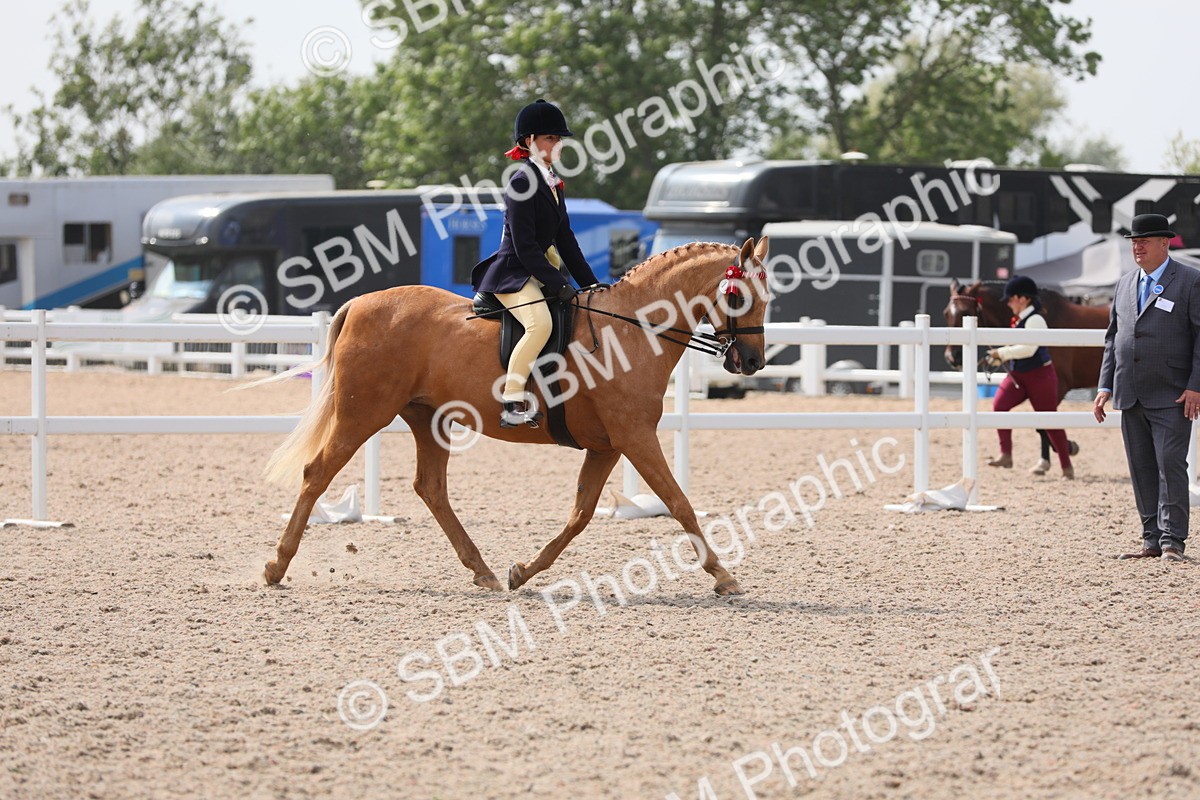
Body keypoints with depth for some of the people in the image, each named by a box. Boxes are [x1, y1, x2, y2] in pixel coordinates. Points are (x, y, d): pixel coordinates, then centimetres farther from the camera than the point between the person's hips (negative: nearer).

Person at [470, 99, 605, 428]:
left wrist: (589, 282, 11)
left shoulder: (552, 184, 16)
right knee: (540, 323, -34)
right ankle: (512, 404, -34)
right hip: (512, 274, -10)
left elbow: (564, 240, 19)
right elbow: (525, 247, -18)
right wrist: (559, 285, -20)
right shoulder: (522, 183, -13)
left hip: (537, 272, 10)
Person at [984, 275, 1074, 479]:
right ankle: (1005, 454, -16)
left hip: (1039, 375, -8)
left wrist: (1002, 352, -21)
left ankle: (1067, 466, 14)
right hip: (1017, 375, 8)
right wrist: (999, 358, 6)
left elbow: (1028, 349, -27)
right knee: (999, 404, -15)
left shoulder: (1034, 320, -17)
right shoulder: (1019, 320, 10)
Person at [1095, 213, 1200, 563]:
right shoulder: (1125, 284, 14)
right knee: (1142, 469, 7)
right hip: (1131, 396, 6)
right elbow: (1113, 337, 18)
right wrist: (1106, 386, 10)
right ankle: (1152, 539, 12)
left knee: (1170, 465, -10)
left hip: (1172, 396, -6)